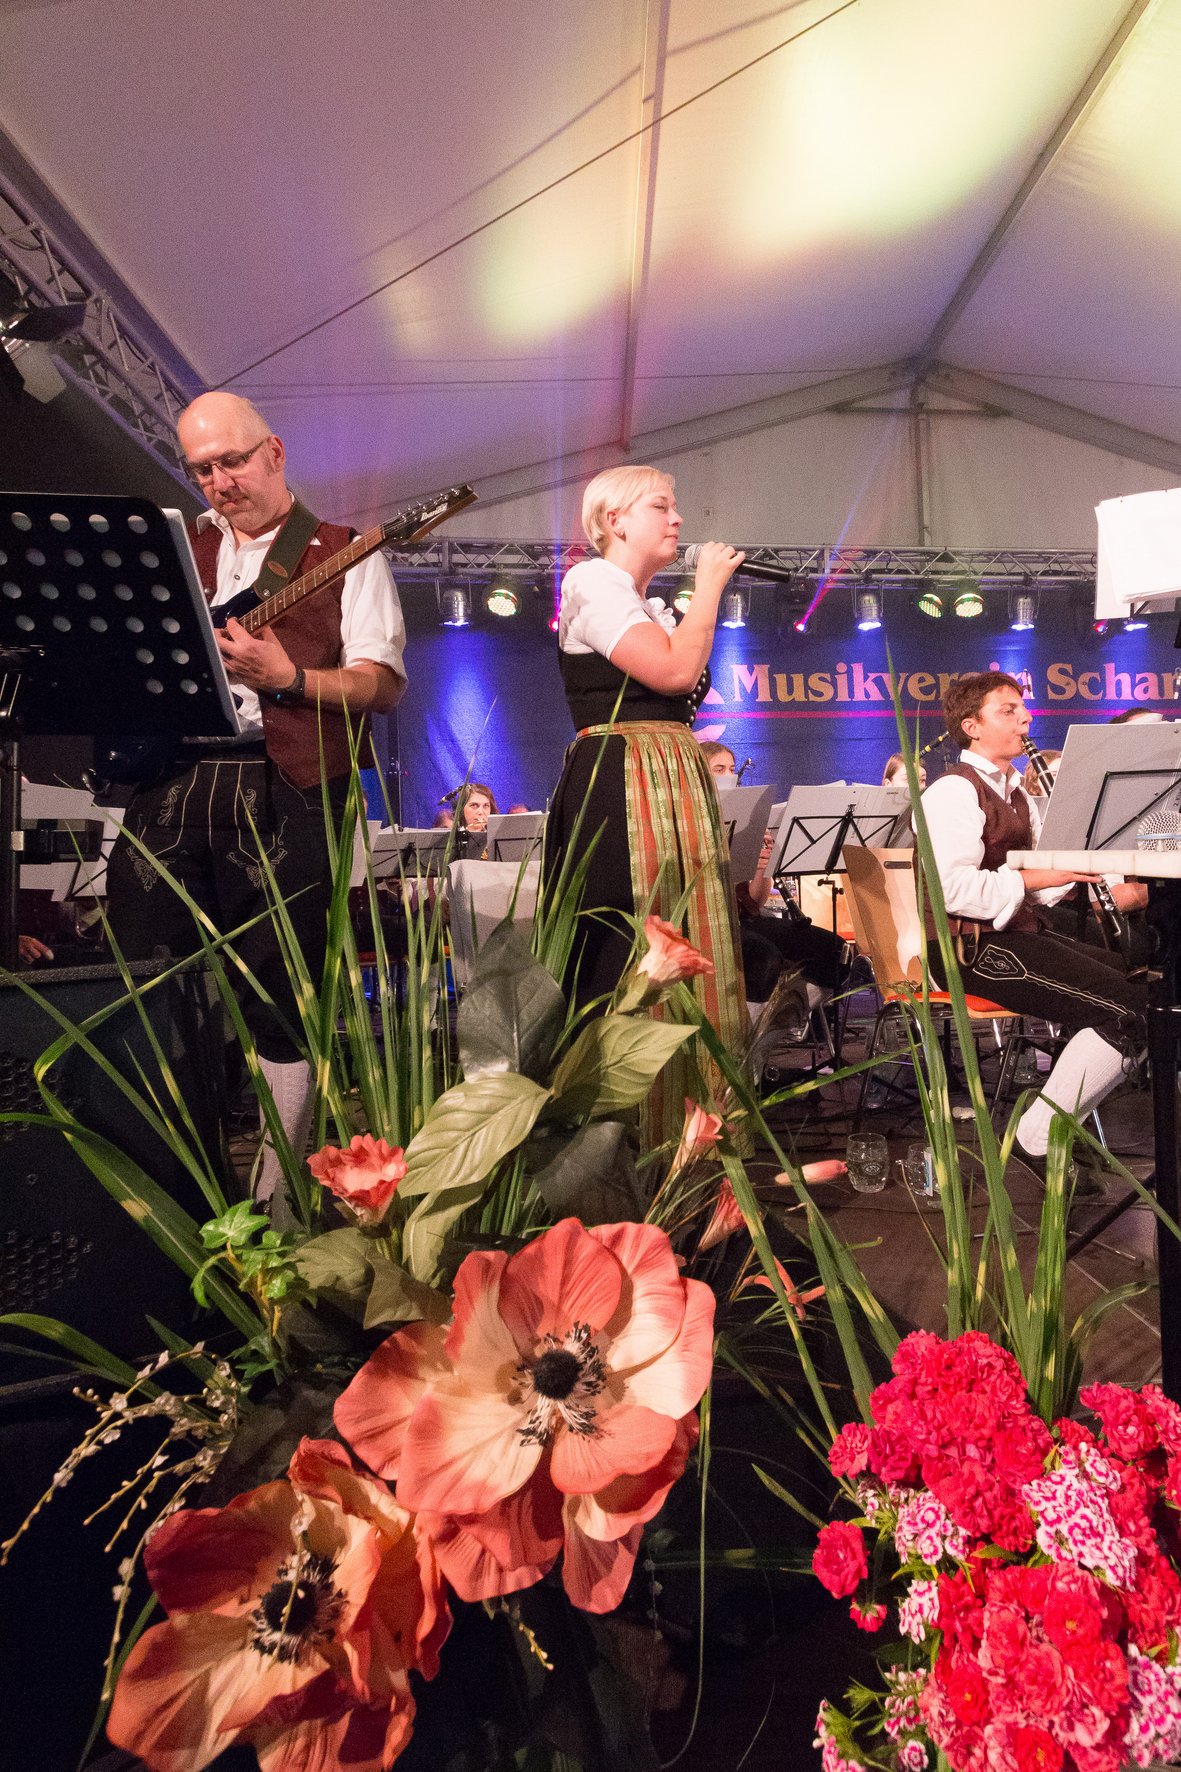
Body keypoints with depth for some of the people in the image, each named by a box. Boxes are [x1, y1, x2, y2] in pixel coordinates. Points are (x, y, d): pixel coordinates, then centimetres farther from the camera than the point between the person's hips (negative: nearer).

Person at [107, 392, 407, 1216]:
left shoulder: (345, 558, 8)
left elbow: (384, 683, -3)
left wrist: (287, 677, -17)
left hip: (282, 795, -4)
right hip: (168, 784, 5)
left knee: (279, 1003, -1)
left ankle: (277, 1202, 13)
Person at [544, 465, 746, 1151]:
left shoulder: (654, 608, 24)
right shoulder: (592, 581, -3)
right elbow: (674, 669, -16)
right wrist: (711, 581, -4)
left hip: (675, 787, 9)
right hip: (620, 788, -9)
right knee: (623, 966, -9)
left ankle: (676, 1132, 17)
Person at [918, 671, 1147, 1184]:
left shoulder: (1015, 792, 21)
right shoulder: (953, 791, -10)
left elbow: (1037, 887, 19)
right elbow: (950, 889, -24)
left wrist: (1070, 873, -1)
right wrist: (1030, 877, -18)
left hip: (1020, 931, 10)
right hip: (973, 946, -9)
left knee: (1144, 984, -2)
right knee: (1125, 1009, -19)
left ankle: (1061, 1124, 6)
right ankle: (1039, 1141, -6)